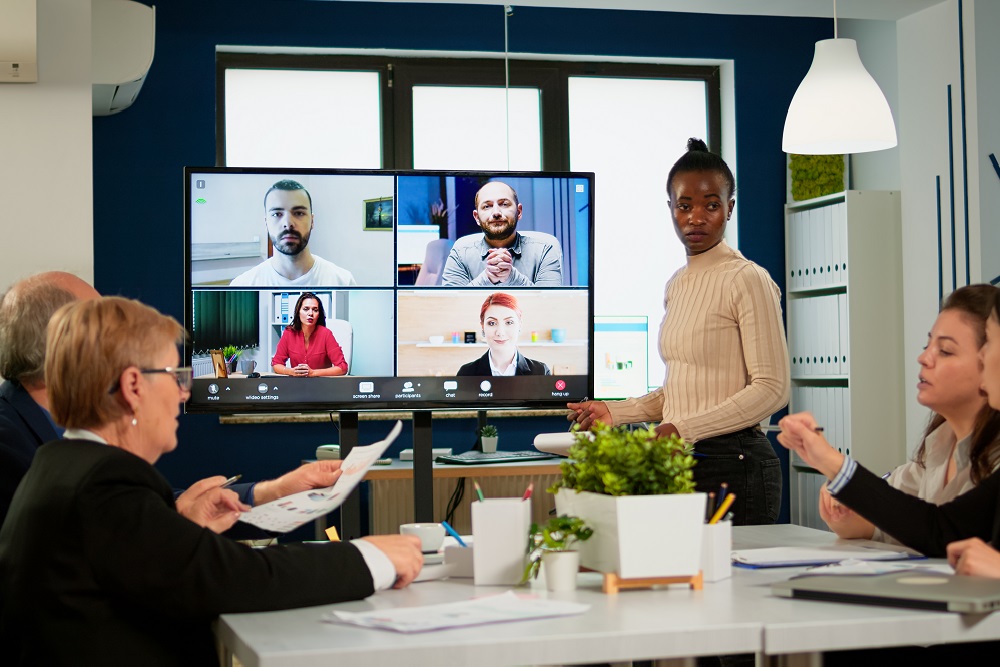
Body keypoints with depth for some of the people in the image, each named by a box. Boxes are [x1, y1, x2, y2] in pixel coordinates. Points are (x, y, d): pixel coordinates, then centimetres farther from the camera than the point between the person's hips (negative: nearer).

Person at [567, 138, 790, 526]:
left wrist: (683, 429, -19)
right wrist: (614, 412, 12)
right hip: (680, 463, 7)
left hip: (734, 464, -6)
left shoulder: (747, 281, -8)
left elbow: (771, 389, -13)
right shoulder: (676, 285, 15)